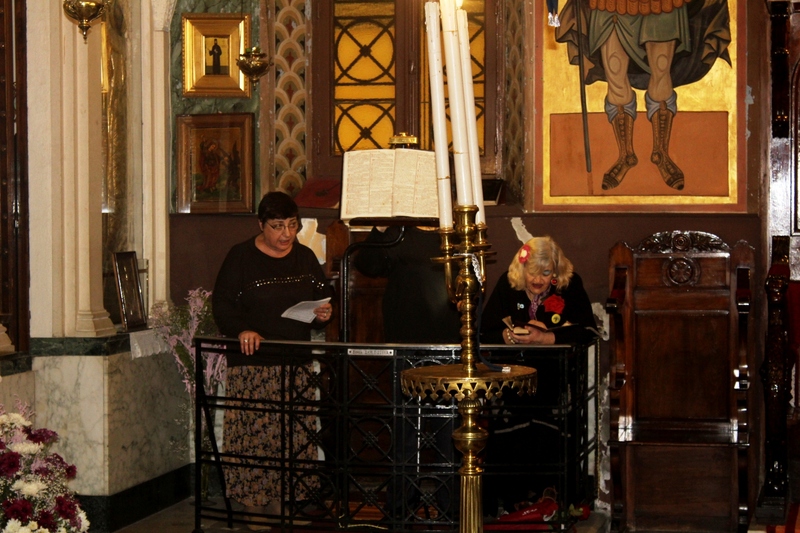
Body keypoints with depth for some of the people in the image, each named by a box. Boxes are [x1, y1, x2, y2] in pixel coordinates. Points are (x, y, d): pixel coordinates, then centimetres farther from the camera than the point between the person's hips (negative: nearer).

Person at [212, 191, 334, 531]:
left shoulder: (305, 258, 13)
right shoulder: (241, 257, -1)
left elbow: (323, 295, 20)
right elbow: (222, 303, -4)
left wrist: (324, 314, -3)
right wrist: (241, 330, -21)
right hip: (254, 358, -4)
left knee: (294, 430, 1)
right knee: (255, 429, -7)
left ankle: (283, 500, 10)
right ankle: (254, 503, 2)